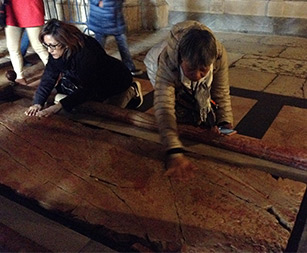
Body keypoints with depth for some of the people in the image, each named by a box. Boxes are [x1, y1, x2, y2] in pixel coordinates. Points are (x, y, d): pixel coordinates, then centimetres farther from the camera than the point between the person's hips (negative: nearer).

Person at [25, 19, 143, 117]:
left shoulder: (87, 52, -39)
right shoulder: (57, 51, -17)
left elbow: (87, 88, -41)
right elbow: (48, 78, -17)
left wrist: (57, 106, -48)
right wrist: (37, 103, -31)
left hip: (116, 80, -7)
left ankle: (131, 91, 12)